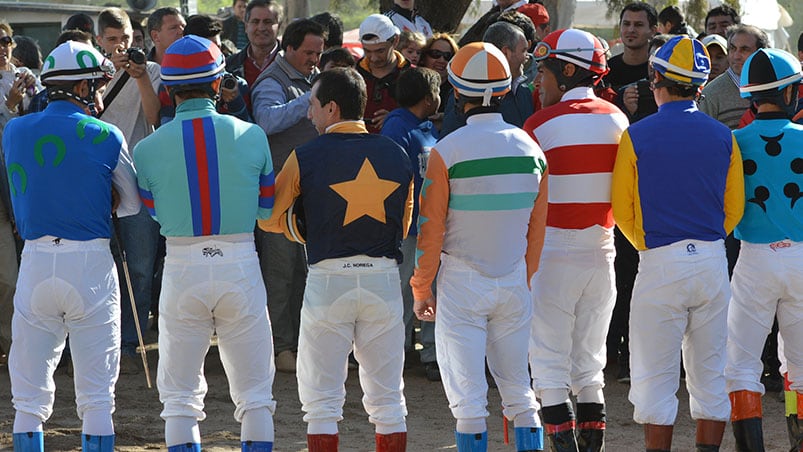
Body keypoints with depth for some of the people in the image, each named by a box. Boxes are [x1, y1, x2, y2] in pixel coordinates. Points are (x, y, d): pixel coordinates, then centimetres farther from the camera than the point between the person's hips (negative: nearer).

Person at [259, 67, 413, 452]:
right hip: (384, 278, 3)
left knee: (322, 401, 4)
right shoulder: (396, 155, 4)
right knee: (388, 399, 10)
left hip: (328, 280, -3)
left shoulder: (306, 157, -6)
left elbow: (271, 218, 2)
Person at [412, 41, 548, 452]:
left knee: (468, 398, -1)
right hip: (514, 283, 4)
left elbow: (431, 230, -9)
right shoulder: (530, 149, 1)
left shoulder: (448, 151, -13)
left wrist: (421, 289, 3)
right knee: (519, 390, 13)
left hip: (462, 283, -4)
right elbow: (537, 229, 8)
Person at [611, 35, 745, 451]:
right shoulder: (723, 137, 3)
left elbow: (622, 211, 0)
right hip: (714, 261, 3)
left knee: (655, 380, 2)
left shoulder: (636, 137, -6)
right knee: (710, 374, 10)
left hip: (660, 263, -3)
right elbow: (734, 208, 11)